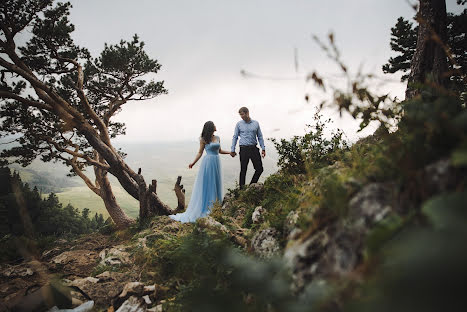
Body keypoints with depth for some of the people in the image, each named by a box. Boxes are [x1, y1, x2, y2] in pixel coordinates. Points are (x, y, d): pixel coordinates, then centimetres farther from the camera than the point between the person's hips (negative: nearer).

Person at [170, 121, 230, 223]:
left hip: (216, 162, 6)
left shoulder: (217, 138, 11)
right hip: (208, 162, -6)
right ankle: (206, 206, 3)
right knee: (207, 183, -2)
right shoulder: (204, 140, -4)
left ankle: (215, 205, 17)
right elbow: (200, 152, -1)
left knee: (216, 183, 9)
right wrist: (193, 162, -10)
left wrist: (230, 152, 19)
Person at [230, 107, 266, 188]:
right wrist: (232, 150, 3)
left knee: (259, 169, 0)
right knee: (243, 170, 1)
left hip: (254, 148, 2)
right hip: (244, 149, -2)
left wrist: (263, 148, 7)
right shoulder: (239, 124, 4)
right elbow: (235, 137, 7)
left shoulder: (256, 123, 8)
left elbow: (260, 136, 13)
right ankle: (242, 188, 11)